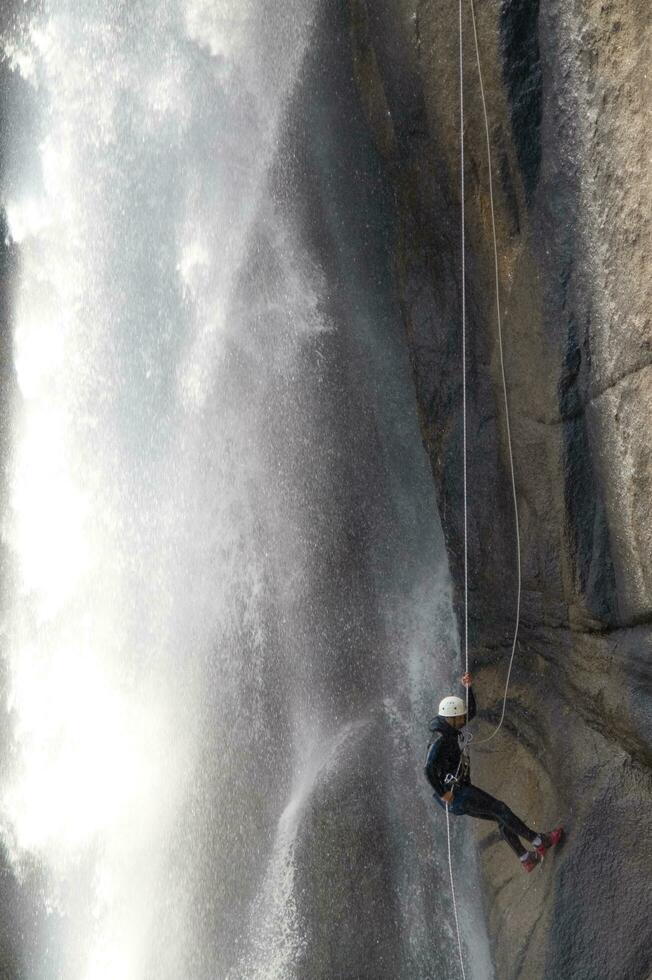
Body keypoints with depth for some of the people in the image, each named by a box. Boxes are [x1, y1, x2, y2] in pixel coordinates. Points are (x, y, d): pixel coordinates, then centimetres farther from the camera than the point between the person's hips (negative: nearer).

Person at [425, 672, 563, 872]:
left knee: (501, 817, 11)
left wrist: (468, 688, 7)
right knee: (500, 809, -7)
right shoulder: (441, 739, -22)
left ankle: (525, 859, 15)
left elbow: (471, 712, 21)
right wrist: (442, 794, -24)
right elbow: (429, 769, -32)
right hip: (454, 793, -10)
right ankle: (539, 842, 1)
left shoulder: (452, 728, 8)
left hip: (463, 790, 10)